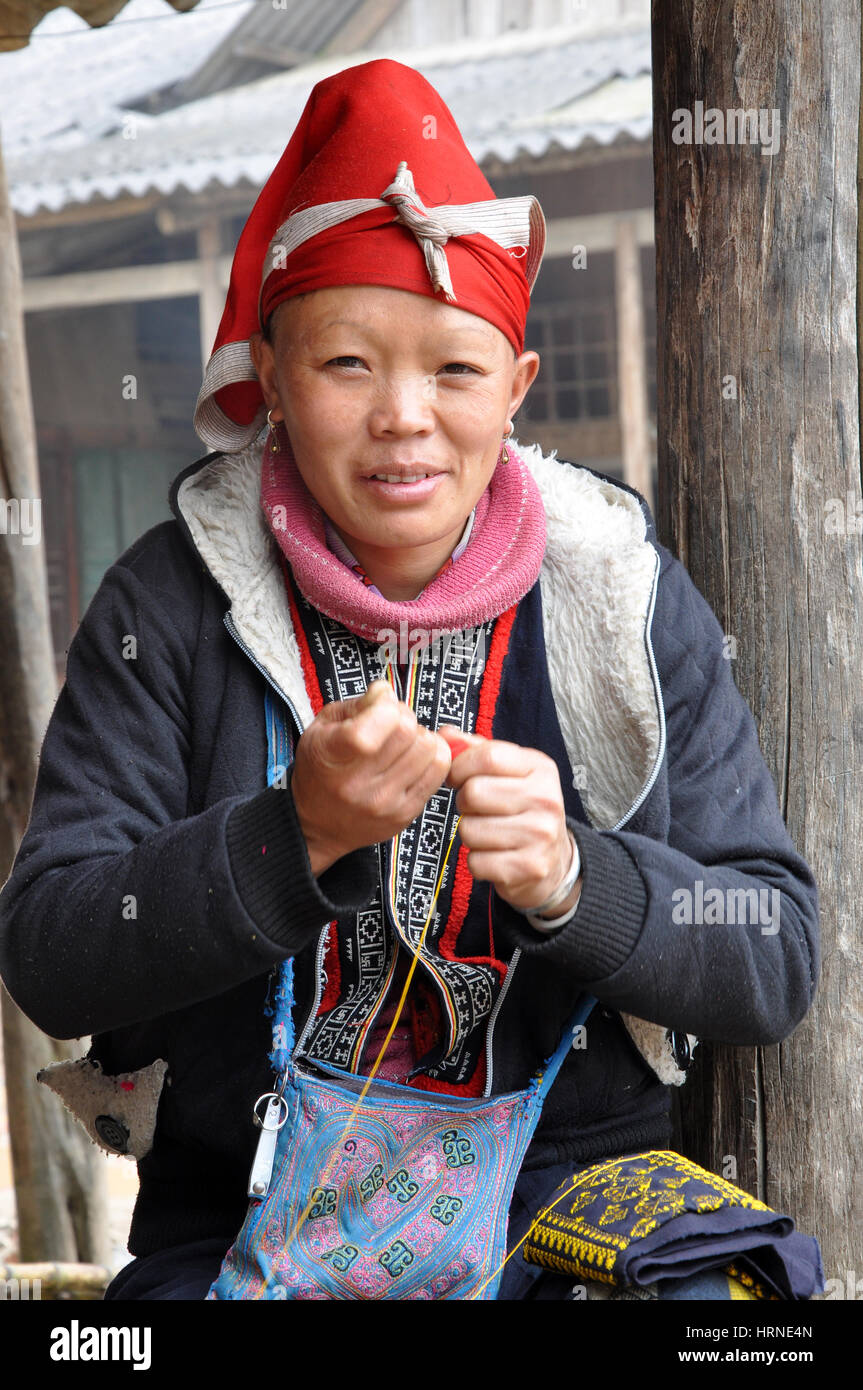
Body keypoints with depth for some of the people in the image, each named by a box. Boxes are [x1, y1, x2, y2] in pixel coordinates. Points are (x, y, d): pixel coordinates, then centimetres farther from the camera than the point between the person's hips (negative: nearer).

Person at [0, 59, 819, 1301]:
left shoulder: (628, 597, 0)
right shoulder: (171, 602, -2)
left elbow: (777, 964, -1)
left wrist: (573, 880, -21)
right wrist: (298, 835, -23)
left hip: (569, 1191, 1)